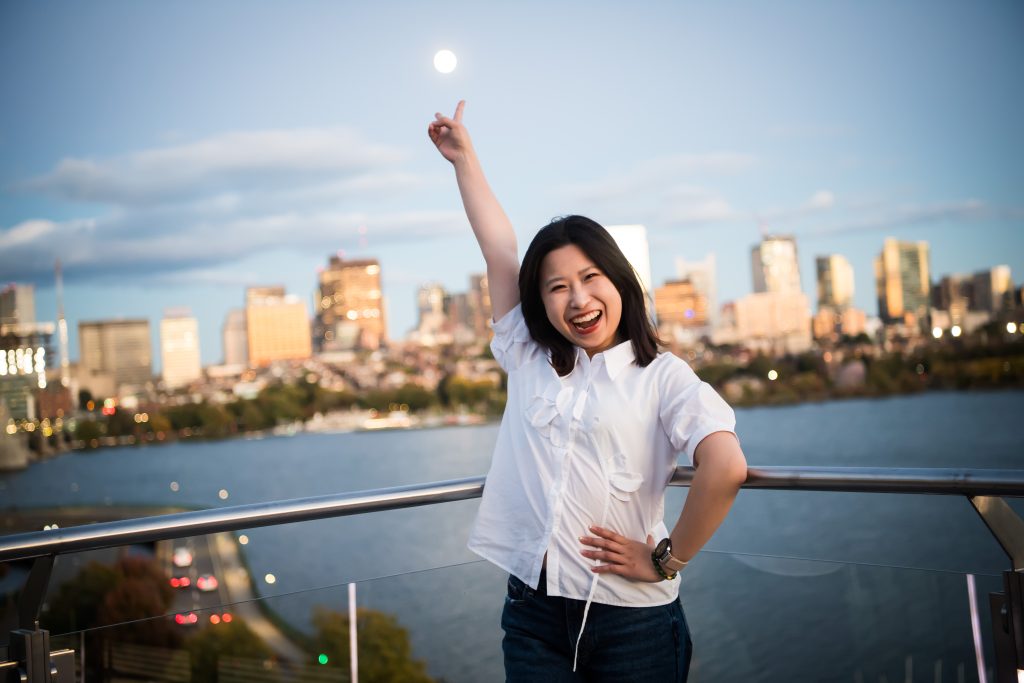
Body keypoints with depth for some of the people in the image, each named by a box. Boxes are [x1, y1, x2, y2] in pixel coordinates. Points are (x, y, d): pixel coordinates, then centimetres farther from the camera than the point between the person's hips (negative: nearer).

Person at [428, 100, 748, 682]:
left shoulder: (662, 377, -4)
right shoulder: (529, 360, 9)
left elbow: (726, 469, -20)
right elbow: (499, 250, 13)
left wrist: (667, 559, -13)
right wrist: (464, 156, 18)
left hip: (632, 623, -3)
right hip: (532, 613, 4)